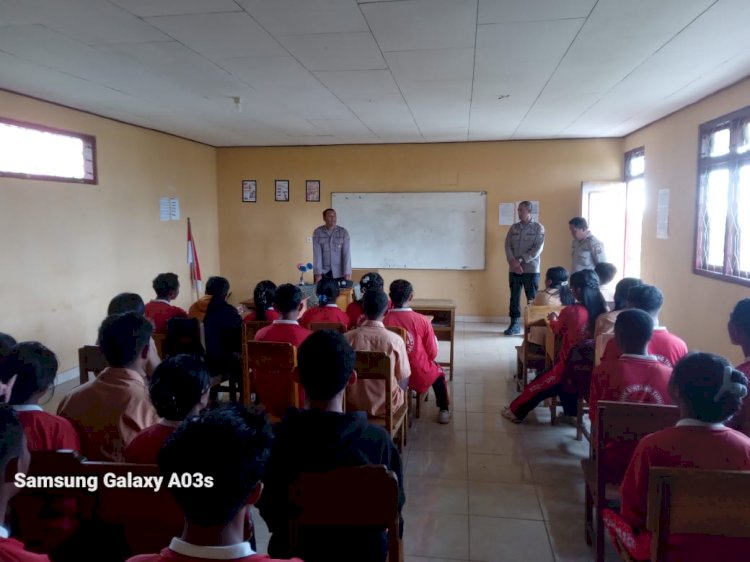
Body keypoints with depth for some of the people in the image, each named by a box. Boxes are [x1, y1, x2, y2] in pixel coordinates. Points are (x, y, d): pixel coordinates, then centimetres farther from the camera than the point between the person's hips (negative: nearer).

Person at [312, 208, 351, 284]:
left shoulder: (343, 232, -4)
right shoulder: (317, 232, -4)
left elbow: (346, 253, -9)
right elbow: (317, 254, -10)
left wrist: (347, 273, -17)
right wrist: (318, 273, -17)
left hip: (339, 273, 0)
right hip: (323, 272, 0)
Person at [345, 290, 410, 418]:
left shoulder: (346, 338, -14)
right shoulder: (395, 340, -18)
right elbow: (404, 378, -7)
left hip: (353, 405, 2)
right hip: (386, 406, -1)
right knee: (404, 382, 28)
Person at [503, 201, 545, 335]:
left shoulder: (538, 227, -1)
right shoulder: (513, 227, 10)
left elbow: (538, 248, -9)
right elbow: (507, 246, 4)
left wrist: (521, 261, -15)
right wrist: (513, 261, -13)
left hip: (531, 269, -3)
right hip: (514, 269, 4)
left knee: (532, 298, 0)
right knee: (514, 297, 6)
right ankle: (514, 325, 14)